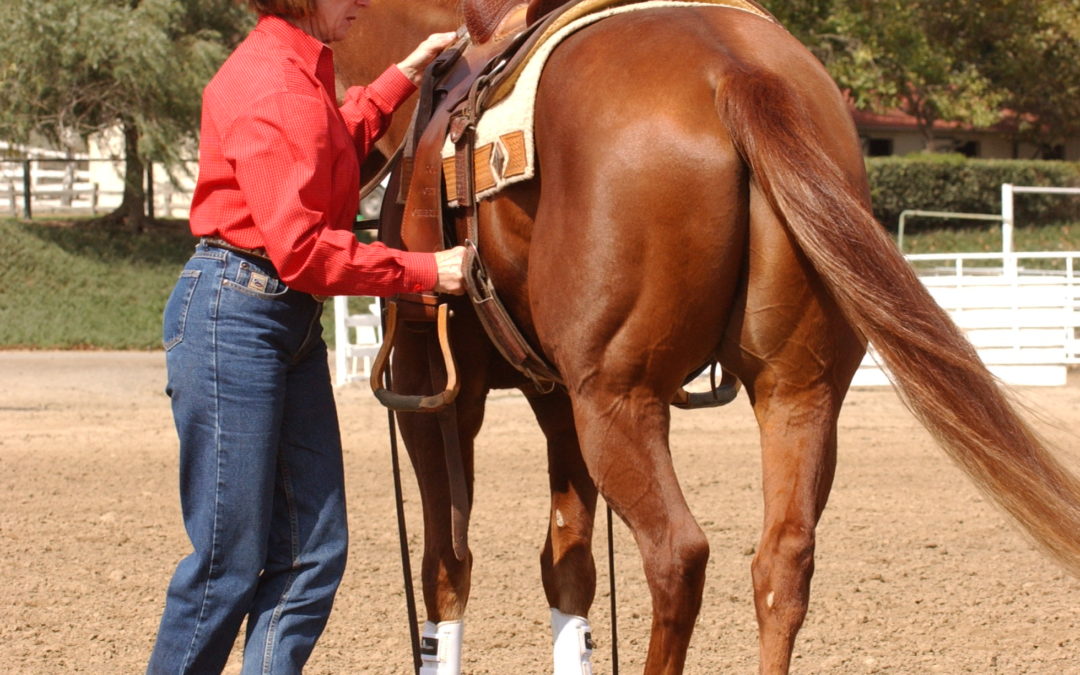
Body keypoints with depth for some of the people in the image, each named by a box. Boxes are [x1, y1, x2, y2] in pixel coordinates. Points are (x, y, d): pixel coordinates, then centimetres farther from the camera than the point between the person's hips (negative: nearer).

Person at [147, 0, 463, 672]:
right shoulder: (274, 86, -17)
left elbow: (334, 147, 37)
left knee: (313, 554, 6)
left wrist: (405, 75, 32)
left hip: (292, 321, 10)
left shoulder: (298, 72, 14)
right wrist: (425, 271, -16)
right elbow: (301, 249, -22)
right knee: (230, 565, -5)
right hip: (234, 314, -10)